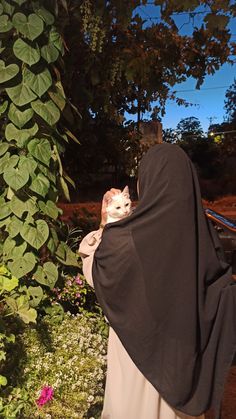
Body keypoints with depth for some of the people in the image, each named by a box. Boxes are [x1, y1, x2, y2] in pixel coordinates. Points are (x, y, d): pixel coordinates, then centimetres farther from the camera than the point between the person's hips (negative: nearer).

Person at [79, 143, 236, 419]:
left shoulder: (128, 239, -28)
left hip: (139, 342, -3)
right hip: (185, 344, 4)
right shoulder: (201, 231, -15)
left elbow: (93, 272, -10)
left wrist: (104, 226, -2)